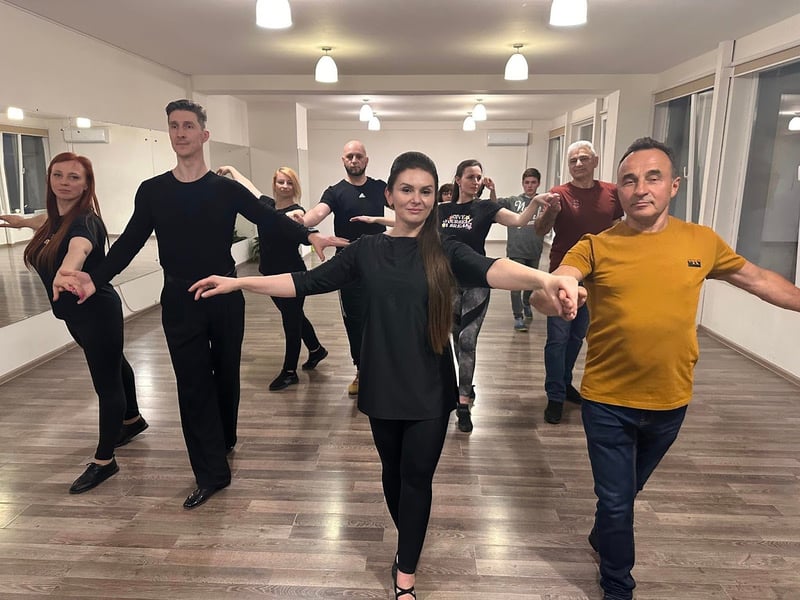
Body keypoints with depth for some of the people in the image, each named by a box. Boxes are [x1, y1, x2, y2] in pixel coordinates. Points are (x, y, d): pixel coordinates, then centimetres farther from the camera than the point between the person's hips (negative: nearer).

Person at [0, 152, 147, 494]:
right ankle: (132, 419, 47)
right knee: (113, 366, 26)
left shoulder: (84, 222, -25)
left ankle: (104, 462, 10)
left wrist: (68, 270, -71)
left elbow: (78, 249, -50)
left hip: (98, 312, -10)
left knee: (106, 382, -1)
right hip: (77, 313, 10)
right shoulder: (55, 217, 0)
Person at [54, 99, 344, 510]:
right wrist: (94, 279, -15)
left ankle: (225, 440, 40)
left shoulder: (226, 189, -3)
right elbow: (129, 243, 0)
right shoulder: (152, 191, 2)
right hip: (179, 300, 1)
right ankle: (212, 472, 8)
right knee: (193, 383, 1)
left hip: (225, 294, -1)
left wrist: (308, 235, -28)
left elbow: (270, 220, -10)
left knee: (225, 372, 14)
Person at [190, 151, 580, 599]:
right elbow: (307, 282, 1)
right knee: (393, 470, 18)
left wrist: (544, 279, -46)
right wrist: (238, 282, -2)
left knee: (417, 476, 7)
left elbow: (489, 269, -26)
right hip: (383, 386, 2)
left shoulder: (445, 252, -6)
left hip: (430, 389, -2)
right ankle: (409, 545, 43)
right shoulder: (366, 250, 0)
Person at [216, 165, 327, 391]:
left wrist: (295, 217, -61)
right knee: (293, 316, 21)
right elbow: (247, 185, 18)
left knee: (291, 320, 4)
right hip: (271, 274, 7)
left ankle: (289, 372, 16)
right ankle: (316, 349, 43)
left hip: (292, 275, -7)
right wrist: (231, 169, 29)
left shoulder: (296, 210, -14)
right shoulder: (267, 204, 3)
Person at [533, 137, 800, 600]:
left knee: (628, 491, 27)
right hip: (608, 402, -3)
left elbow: (759, 279, 12)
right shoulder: (595, 248, -12)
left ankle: (603, 539, 57)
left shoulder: (702, 242, -4)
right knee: (616, 501, 10)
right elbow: (547, 290, -27)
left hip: (670, 401, 4)